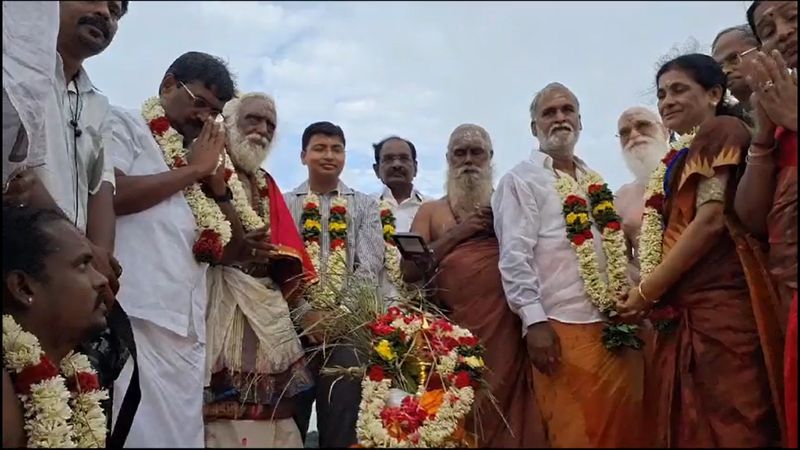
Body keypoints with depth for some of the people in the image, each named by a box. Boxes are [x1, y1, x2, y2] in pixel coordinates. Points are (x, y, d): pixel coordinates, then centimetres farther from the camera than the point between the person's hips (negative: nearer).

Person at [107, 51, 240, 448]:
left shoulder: (199, 157, 23)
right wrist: (193, 170, -2)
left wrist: (217, 184, 7)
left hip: (187, 329, 6)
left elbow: (231, 252, 20)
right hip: (133, 317, -6)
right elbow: (110, 193, -14)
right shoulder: (124, 125, 8)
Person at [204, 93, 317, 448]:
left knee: (265, 412, 3)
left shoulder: (267, 186, 23)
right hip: (217, 310, -6)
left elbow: (287, 254, 17)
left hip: (265, 313, 6)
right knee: (220, 413, -9)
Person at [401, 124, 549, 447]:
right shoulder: (431, 211, 13)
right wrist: (458, 232, -2)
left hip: (504, 324, 0)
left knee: (505, 409, -2)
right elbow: (409, 271, 1)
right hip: (452, 329, 1)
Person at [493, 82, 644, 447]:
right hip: (563, 327, -6)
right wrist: (534, 320, -17)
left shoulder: (595, 181, 19)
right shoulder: (520, 181, -1)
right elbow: (514, 256, -10)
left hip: (615, 324, 6)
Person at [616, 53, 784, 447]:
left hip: (717, 301, -9)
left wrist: (647, 290, -8)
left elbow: (712, 219, -13)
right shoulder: (686, 154, 24)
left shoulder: (720, 131, -1)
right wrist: (651, 291, 7)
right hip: (686, 307, 9)